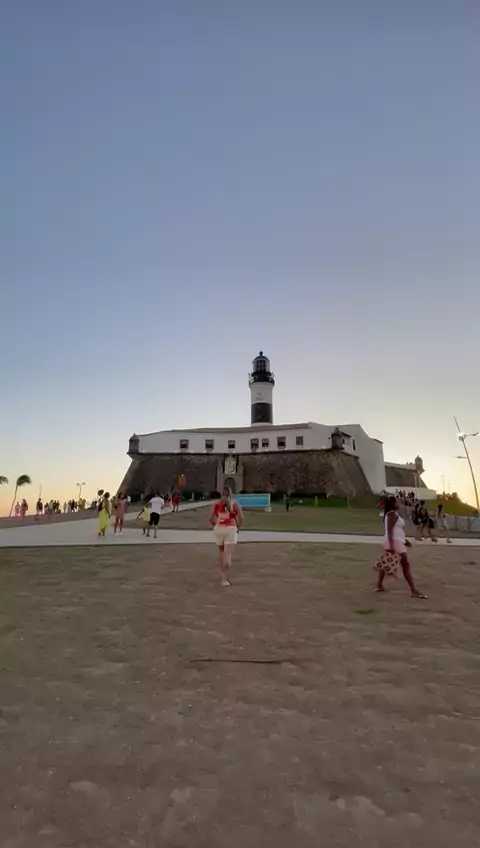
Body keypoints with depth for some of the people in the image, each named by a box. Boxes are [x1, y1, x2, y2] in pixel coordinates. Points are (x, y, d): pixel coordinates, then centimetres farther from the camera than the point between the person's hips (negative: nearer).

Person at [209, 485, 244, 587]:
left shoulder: (216, 504, 3)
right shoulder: (235, 504, 0)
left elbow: (210, 518, -5)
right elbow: (241, 518, -7)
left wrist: (216, 525, 11)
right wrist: (238, 527, 9)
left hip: (218, 529, 2)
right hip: (231, 529, -2)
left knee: (221, 552, 23)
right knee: (228, 555, -3)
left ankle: (223, 574, 34)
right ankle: (225, 579, -10)